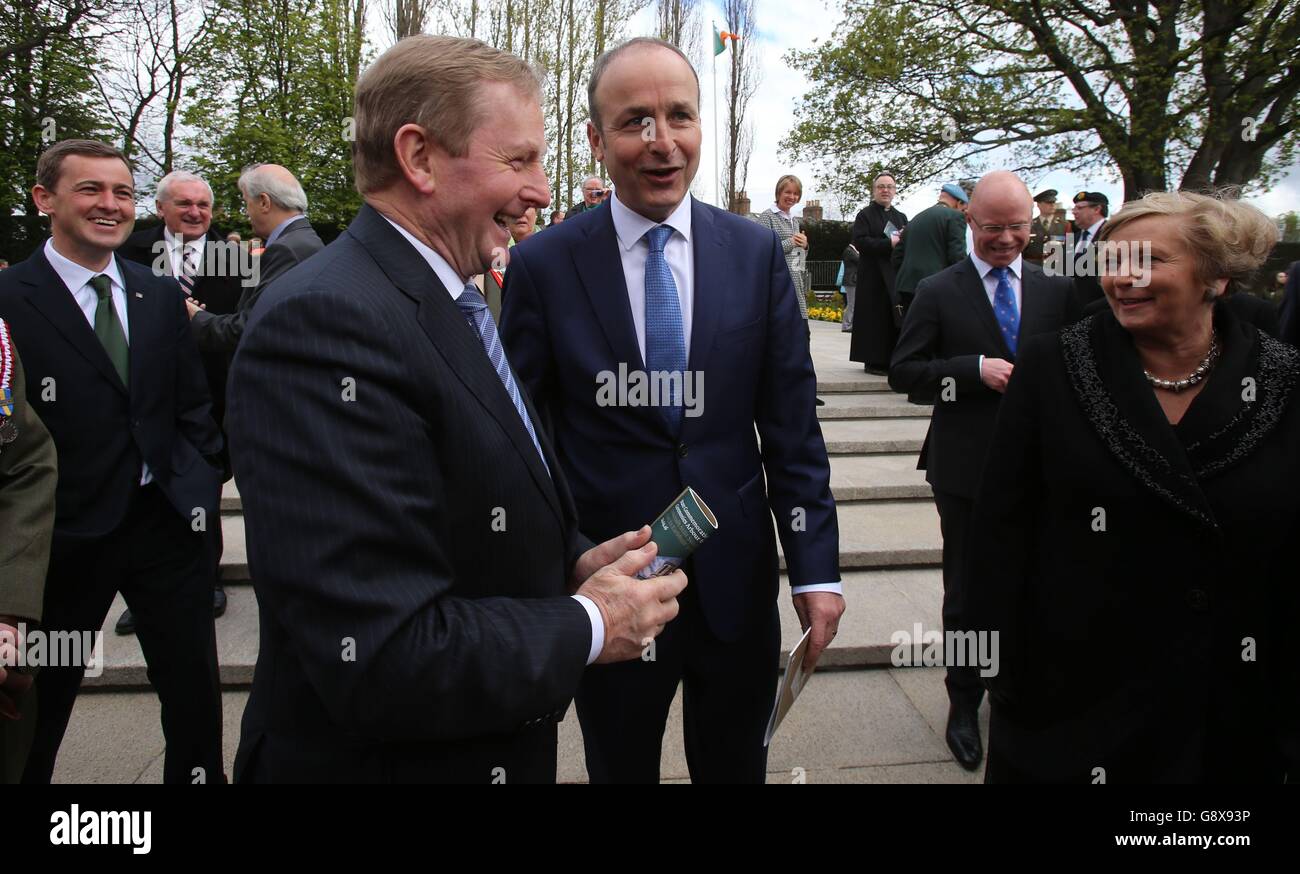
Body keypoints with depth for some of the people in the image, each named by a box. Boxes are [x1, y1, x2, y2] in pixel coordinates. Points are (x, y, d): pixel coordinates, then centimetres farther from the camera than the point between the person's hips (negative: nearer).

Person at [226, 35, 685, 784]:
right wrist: (588, 628, -17)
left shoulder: (454, 300, 4)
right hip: (391, 759, -8)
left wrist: (574, 559, -4)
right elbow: (383, 659, -30)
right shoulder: (327, 323, -26)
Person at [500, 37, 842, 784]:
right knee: (620, 769, 20)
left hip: (738, 582, 2)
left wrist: (816, 568, -3)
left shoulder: (757, 253, -2)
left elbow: (792, 427, 0)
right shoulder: (543, 265, -7)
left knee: (736, 768, 20)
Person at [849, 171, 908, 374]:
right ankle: (873, 361, 0)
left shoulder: (901, 217, 20)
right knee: (876, 318, -5)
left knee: (896, 318, 0)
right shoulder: (865, 215, 2)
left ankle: (892, 360, 6)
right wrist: (889, 243, -16)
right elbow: (860, 242, -12)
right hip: (874, 277, -5)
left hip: (897, 276, 5)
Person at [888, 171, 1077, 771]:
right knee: (967, 592, 10)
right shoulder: (937, 292, -3)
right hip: (966, 468, -2)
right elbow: (902, 371, -8)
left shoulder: (1057, 291, 6)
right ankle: (964, 703, 27)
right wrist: (976, 369, -20)